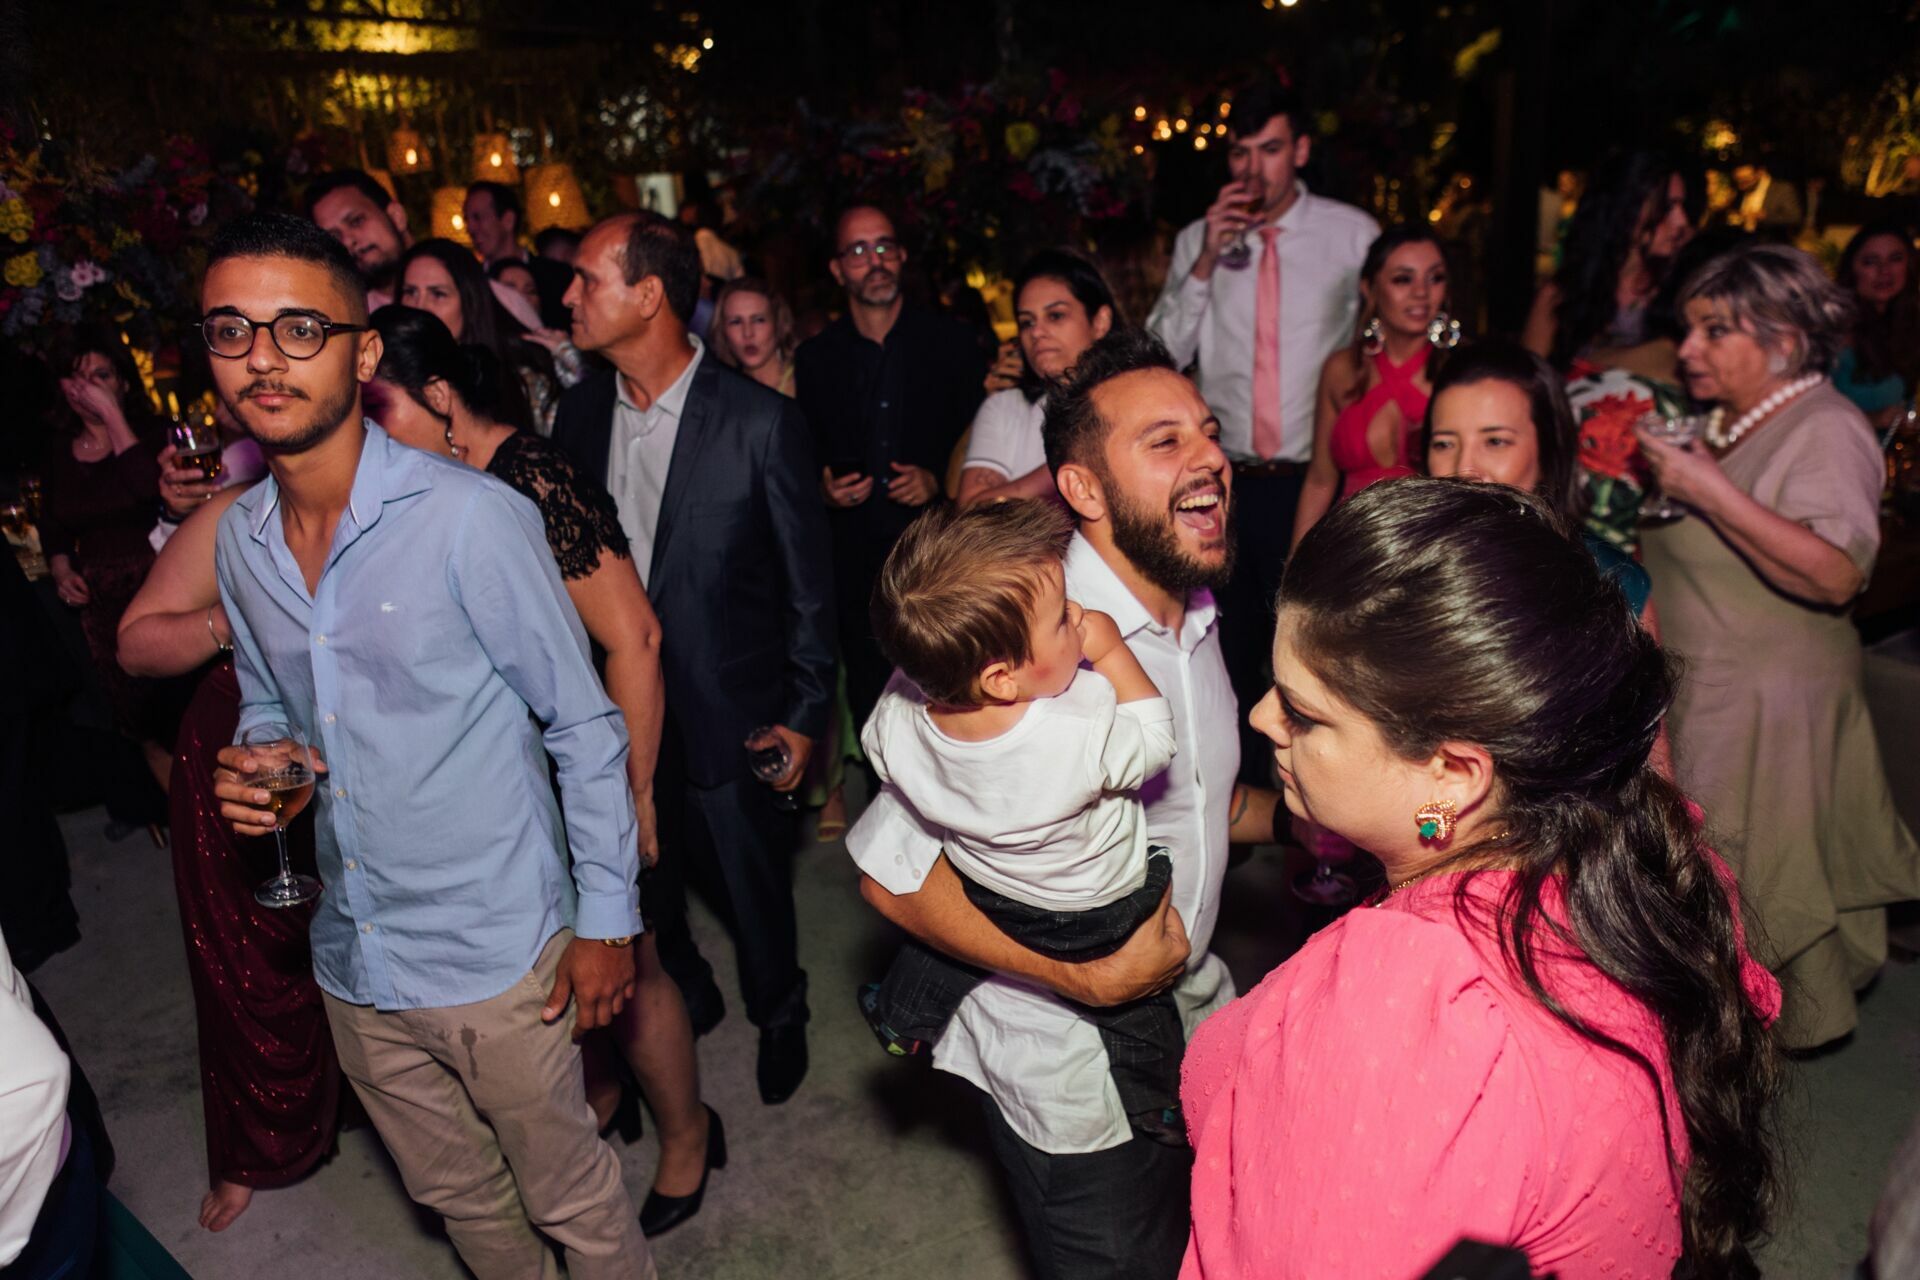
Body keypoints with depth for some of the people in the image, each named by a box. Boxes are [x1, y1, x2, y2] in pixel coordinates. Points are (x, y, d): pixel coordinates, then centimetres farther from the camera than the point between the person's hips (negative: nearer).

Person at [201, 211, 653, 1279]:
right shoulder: (238, 537, 1)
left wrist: (607, 919, -11)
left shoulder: (474, 517, -19)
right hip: (351, 960, 6)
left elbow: (585, 726, -13)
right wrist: (250, 768, -6)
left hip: (495, 952, -6)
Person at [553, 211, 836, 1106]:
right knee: (643, 879, 20)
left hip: (728, 713, -4)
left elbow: (807, 582, -8)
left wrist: (805, 714, -7)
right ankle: (684, 998, 49)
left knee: (753, 883, 13)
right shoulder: (581, 411, 0)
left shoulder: (759, 421, -15)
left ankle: (778, 1016, 43)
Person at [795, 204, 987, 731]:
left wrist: (937, 479, -10)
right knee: (870, 701, 6)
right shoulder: (814, 356, 8)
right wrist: (825, 487, -7)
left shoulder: (951, 341, 4)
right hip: (855, 563, 2)